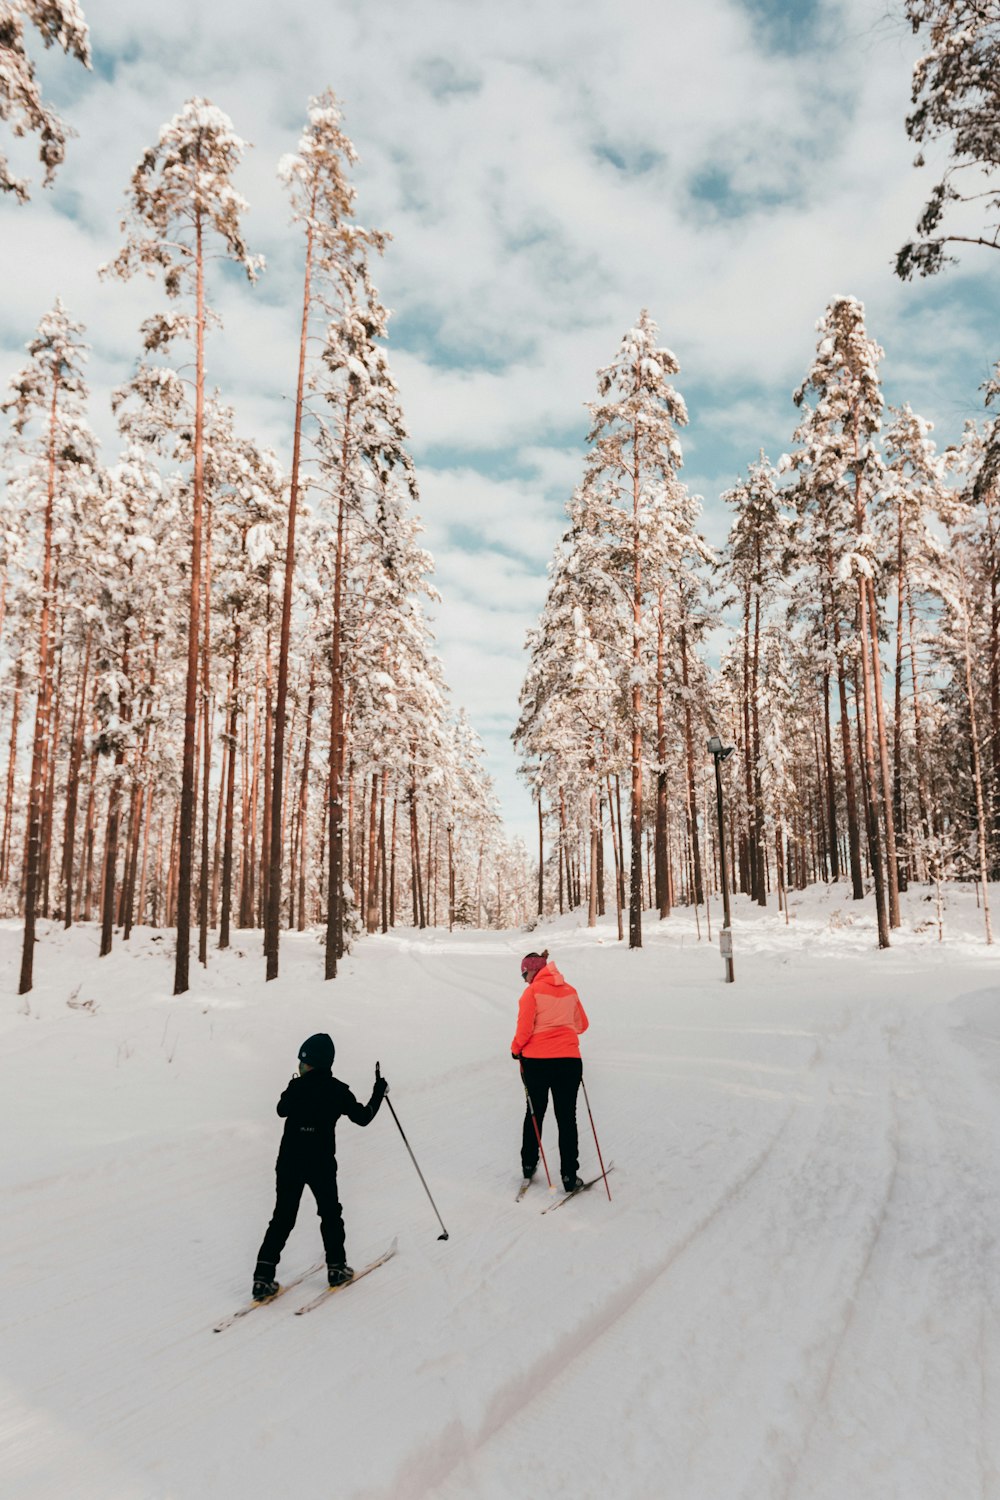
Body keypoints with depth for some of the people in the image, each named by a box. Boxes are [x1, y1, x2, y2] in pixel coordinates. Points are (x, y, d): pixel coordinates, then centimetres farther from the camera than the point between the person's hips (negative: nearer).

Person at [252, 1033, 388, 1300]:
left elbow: (282, 1110, 15)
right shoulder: (337, 1090, -10)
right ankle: (336, 1268, 25)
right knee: (330, 1214, 19)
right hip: (321, 1165, -1)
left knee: (282, 1218, 9)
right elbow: (363, 1117, 0)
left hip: (289, 1163, 2)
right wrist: (379, 1093, 12)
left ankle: (263, 1277, 2)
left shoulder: (296, 1087, -6)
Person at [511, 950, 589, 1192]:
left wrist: (516, 1048, 7)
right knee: (567, 1118, 7)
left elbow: (524, 1028, -10)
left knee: (535, 1113, 16)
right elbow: (582, 1025, 16)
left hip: (536, 1060, -2)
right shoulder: (569, 991, 7)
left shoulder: (532, 991, -7)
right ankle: (569, 1175, 5)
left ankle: (529, 1165, 27)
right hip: (569, 1060, 2)